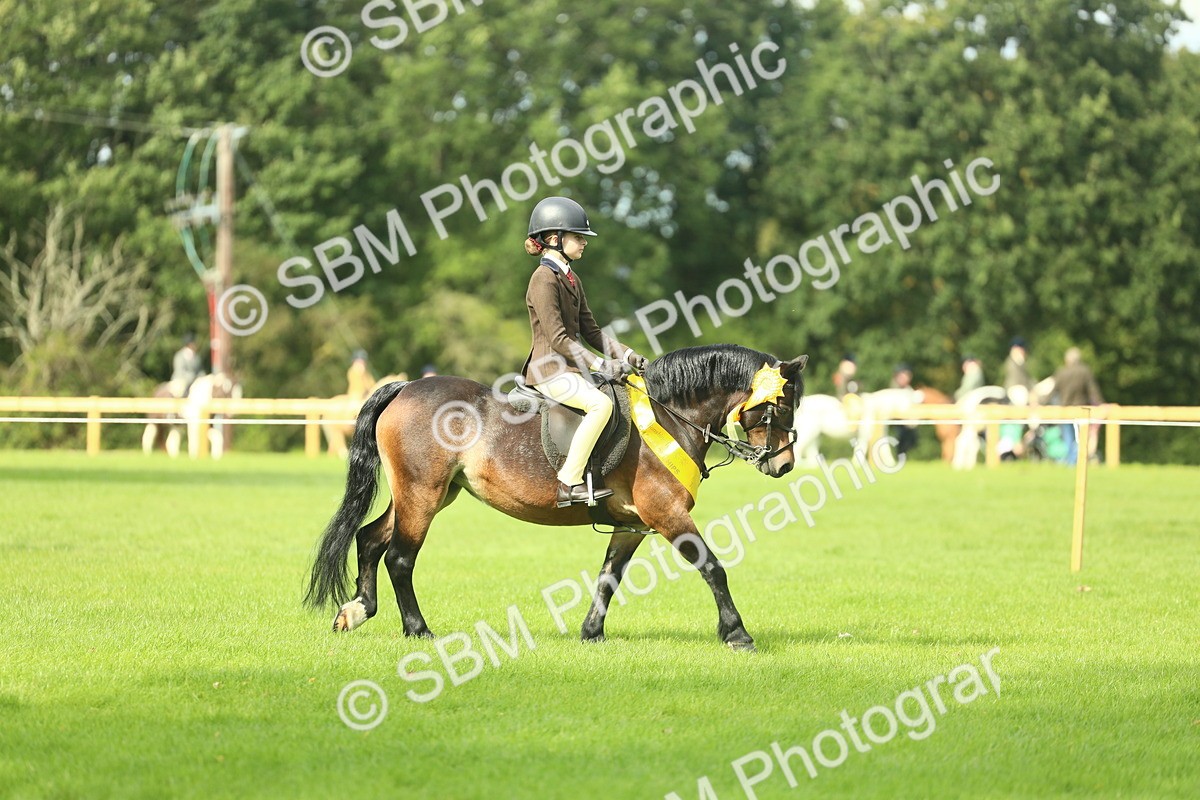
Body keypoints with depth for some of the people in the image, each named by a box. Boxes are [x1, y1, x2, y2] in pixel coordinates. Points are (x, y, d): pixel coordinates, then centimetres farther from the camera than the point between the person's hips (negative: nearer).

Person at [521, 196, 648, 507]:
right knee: (601, 404, -30)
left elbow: (590, 330, 16)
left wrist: (627, 355, 4)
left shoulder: (572, 279, 16)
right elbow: (557, 338, -19)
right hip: (550, 370, -10)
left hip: (570, 367, 10)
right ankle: (569, 483, -30)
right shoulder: (544, 279, -14)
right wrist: (600, 365, -21)